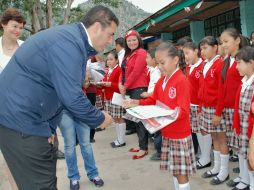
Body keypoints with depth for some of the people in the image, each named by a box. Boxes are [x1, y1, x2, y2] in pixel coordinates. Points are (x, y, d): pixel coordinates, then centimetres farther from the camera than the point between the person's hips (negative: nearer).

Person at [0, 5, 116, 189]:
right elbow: (71, 98, -27)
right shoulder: (69, 43, -22)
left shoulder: (73, 39, 12)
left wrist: (50, 128, 9)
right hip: (20, 119, -10)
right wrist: (100, 119, -9)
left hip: (24, 116, 10)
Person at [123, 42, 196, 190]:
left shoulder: (182, 81, -19)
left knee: (181, 173, 4)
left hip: (180, 134, -7)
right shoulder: (161, 80, 6)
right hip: (167, 133, 7)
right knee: (175, 171, 18)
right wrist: (138, 103, -2)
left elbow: (183, 111, -24)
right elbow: (153, 100, 13)